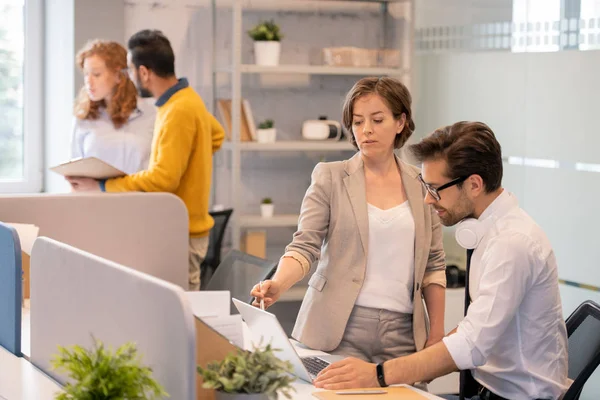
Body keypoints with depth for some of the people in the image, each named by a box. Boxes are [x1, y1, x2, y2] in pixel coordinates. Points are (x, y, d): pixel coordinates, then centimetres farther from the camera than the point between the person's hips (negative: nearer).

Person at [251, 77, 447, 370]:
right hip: (339, 331, -2)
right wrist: (277, 284, -25)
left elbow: (433, 265, 11)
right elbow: (305, 246, -5)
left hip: (402, 334, 2)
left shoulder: (422, 185, 9)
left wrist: (437, 334, 5)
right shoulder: (329, 178, 2)